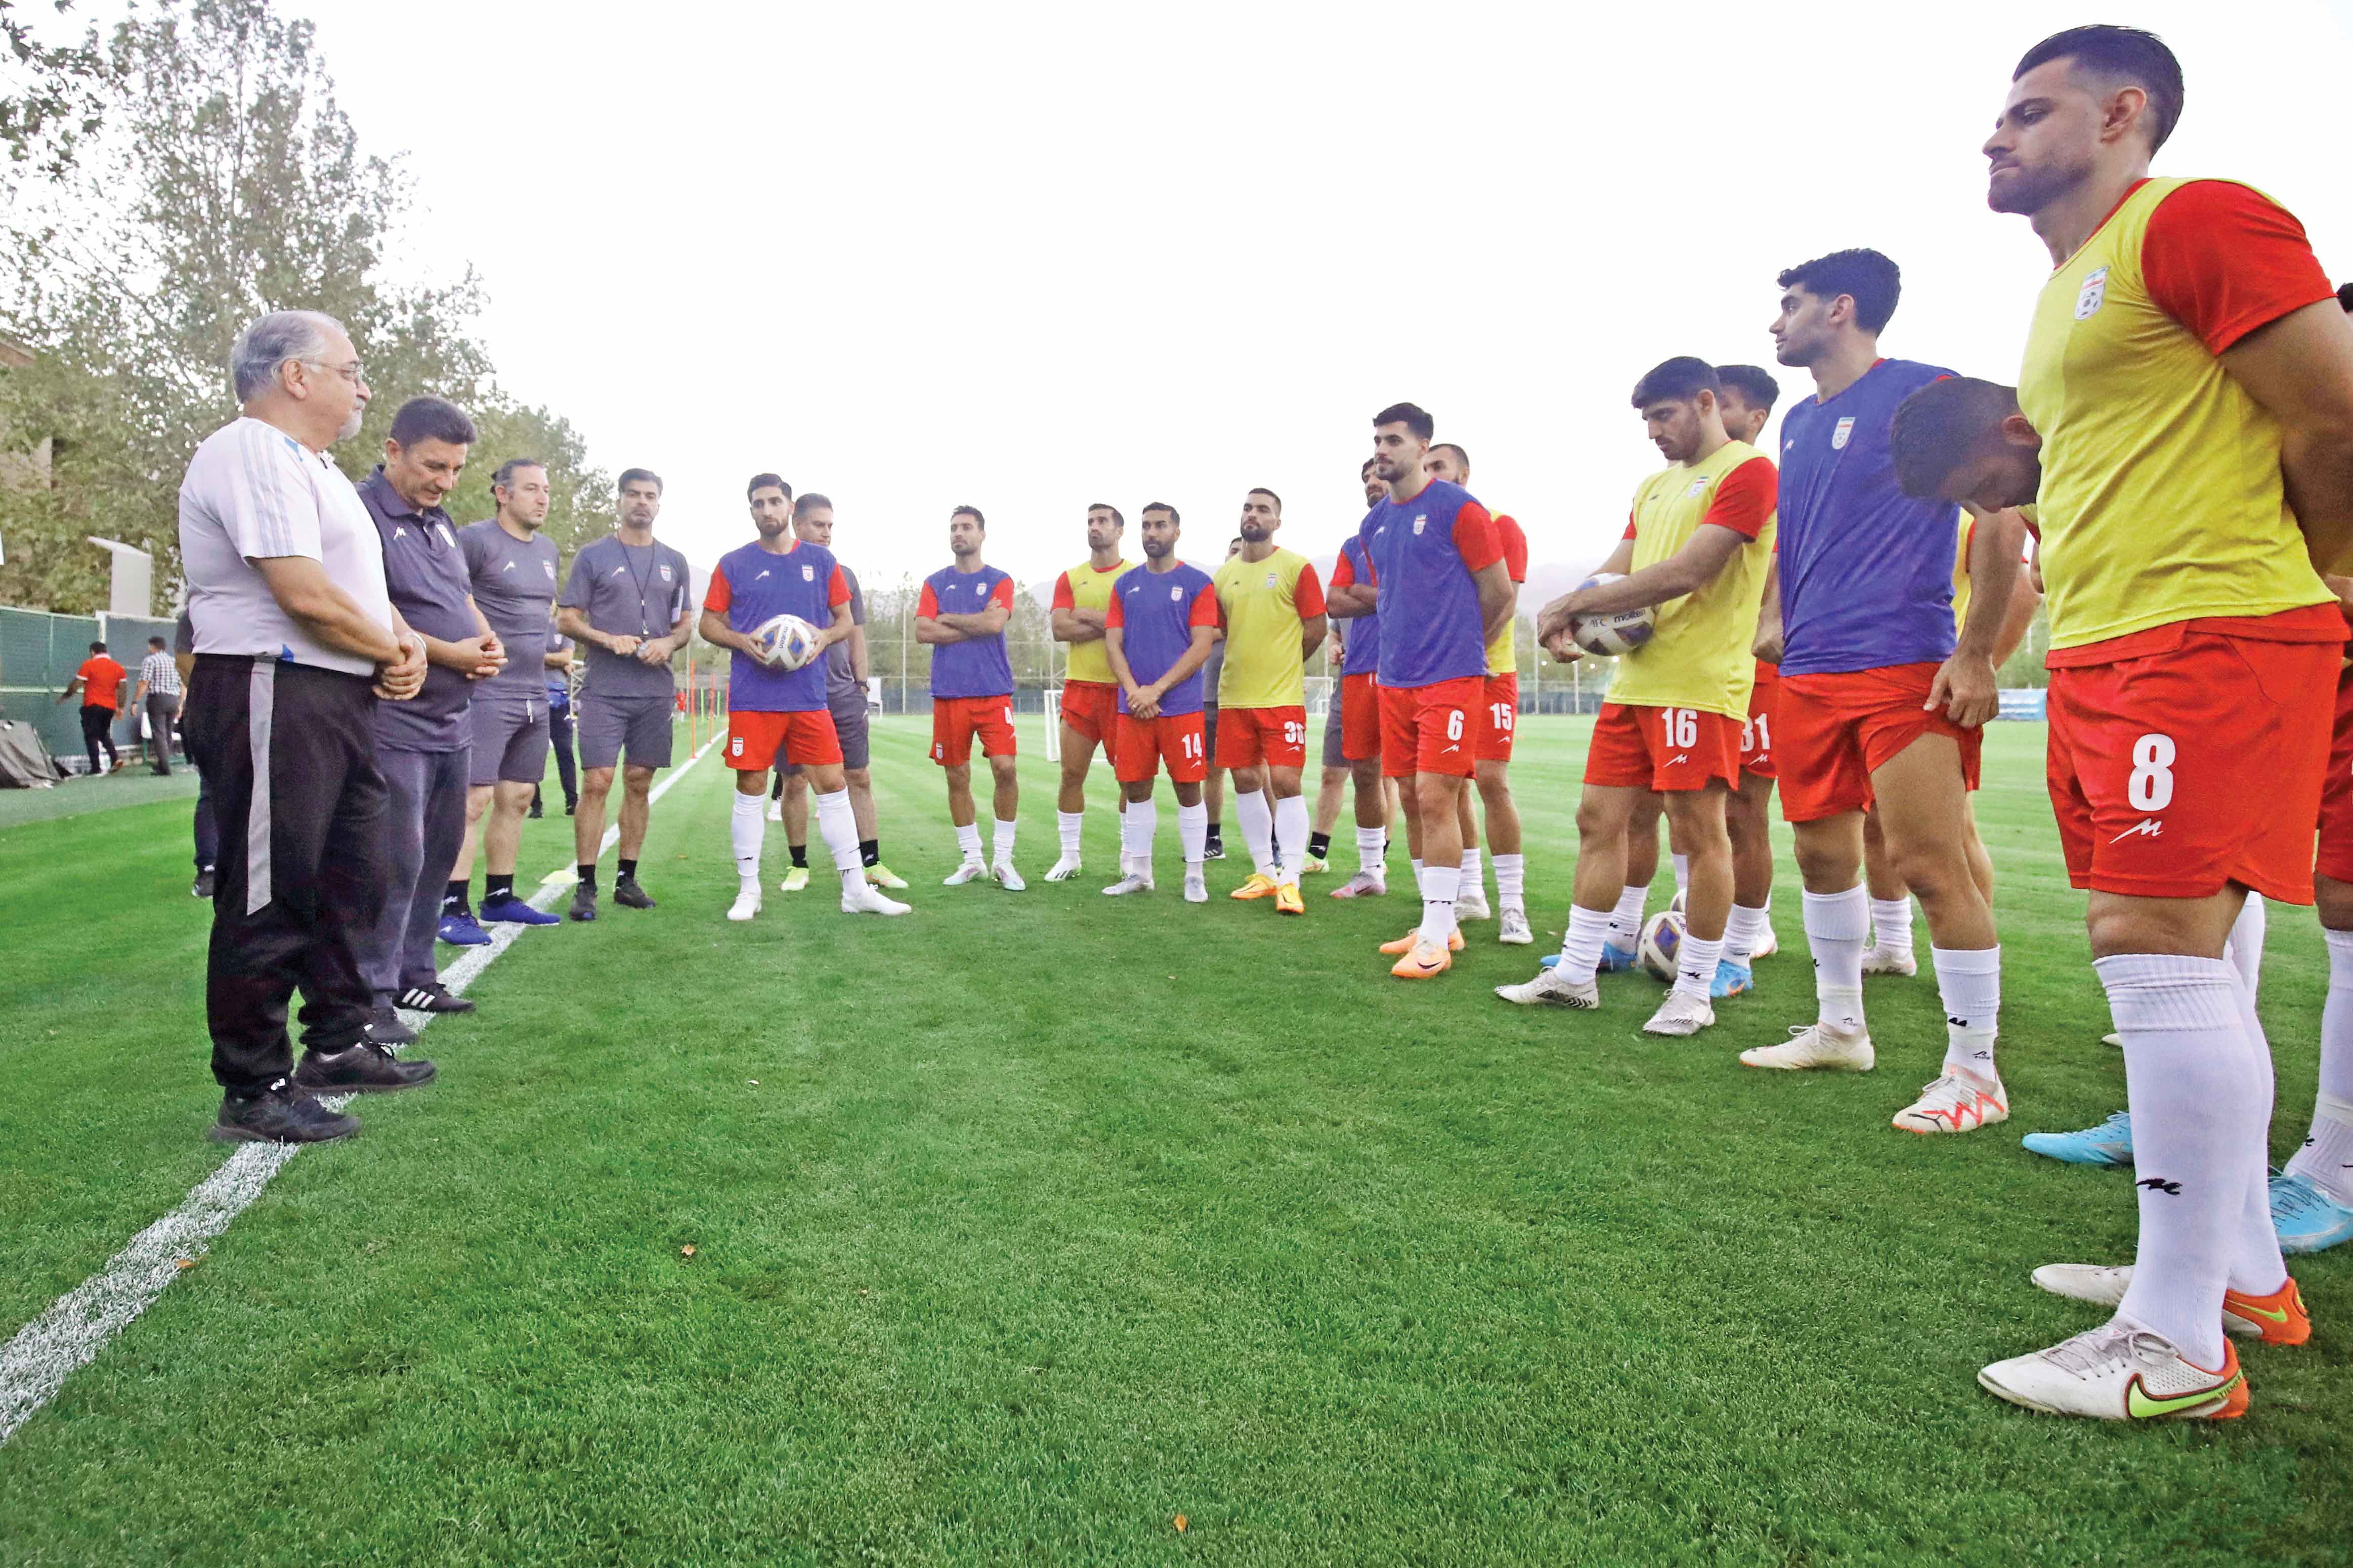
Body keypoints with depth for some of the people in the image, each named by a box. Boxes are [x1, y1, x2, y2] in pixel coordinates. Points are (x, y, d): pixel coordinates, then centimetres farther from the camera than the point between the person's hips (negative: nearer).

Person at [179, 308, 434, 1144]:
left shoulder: (312, 466, 21)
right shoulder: (254, 453, -13)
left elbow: (361, 582, 22)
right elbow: (304, 592, -23)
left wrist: (405, 644, 1)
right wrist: (392, 651, -6)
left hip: (341, 700, 11)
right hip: (272, 697, -11)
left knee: (350, 879, 17)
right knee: (271, 894, -4)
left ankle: (336, 1044, 31)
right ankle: (253, 1091, 6)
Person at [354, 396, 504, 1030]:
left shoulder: (439, 520, 17)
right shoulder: (361, 512, -11)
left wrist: (487, 638, 5)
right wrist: (451, 653, -17)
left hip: (453, 720, 9)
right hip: (396, 721, -9)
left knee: (439, 853, 13)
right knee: (397, 860, -9)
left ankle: (414, 975, 24)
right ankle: (373, 994, 1)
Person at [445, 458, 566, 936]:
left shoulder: (549, 551, 17)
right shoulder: (476, 540, -8)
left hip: (535, 694, 8)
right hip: (488, 692, -8)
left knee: (517, 798, 11)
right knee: (475, 798, -11)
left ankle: (500, 898, 21)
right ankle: (452, 906, -8)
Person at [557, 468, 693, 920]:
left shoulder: (674, 562, 14)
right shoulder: (593, 556, 4)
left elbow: (685, 623, 16)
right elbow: (566, 619, 2)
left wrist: (669, 643, -6)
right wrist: (609, 640, -15)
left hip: (656, 692, 4)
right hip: (604, 690, -3)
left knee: (639, 783, 7)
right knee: (596, 783, -8)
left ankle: (627, 880, 16)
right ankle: (586, 886, -3)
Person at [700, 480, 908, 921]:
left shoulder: (821, 561, 9)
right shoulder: (733, 564, 5)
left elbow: (845, 620, 13)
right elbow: (710, 623, 8)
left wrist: (825, 638, -8)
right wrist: (743, 641, -12)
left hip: (810, 697, 1)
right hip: (752, 698, -1)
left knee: (833, 786, 1)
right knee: (751, 789, 3)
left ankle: (856, 890, 8)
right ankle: (748, 891, 15)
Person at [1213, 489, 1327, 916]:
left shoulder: (1297, 568, -4)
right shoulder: (1224, 574, 11)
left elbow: (1315, 629, -2)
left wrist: (1279, 666, 6)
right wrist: (1249, 665, 10)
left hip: (1282, 697, -5)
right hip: (1234, 696, 5)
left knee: (1284, 783, -9)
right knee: (1245, 781, 8)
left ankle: (1289, 882, -6)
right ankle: (1264, 873, 19)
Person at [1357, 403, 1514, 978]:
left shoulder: (1458, 508, -7)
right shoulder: (1373, 525, 13)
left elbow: (1499, 593, -4)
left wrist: (1461, 650, 7)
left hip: (1451, 678, -7)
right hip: (1395, 679, 7)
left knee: (1435, 796, -10)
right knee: (1413, 799, 9)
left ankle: (1435, 940, -4)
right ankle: (1440, 924, 20)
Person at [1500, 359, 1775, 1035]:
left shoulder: (1748, 470, -7)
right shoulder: (1654, 486, 20)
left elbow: (1686, 573, -18)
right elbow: (1615, 573, 16)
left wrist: (1572, 604, -14)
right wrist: (1570, 615, -8)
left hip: (1700, 682, -8)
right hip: (1634, 678, 8)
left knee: (1698, 827, -3)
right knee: (1599, 816, 7)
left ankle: (1695, 992, 9)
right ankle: (1575, 974, 15)